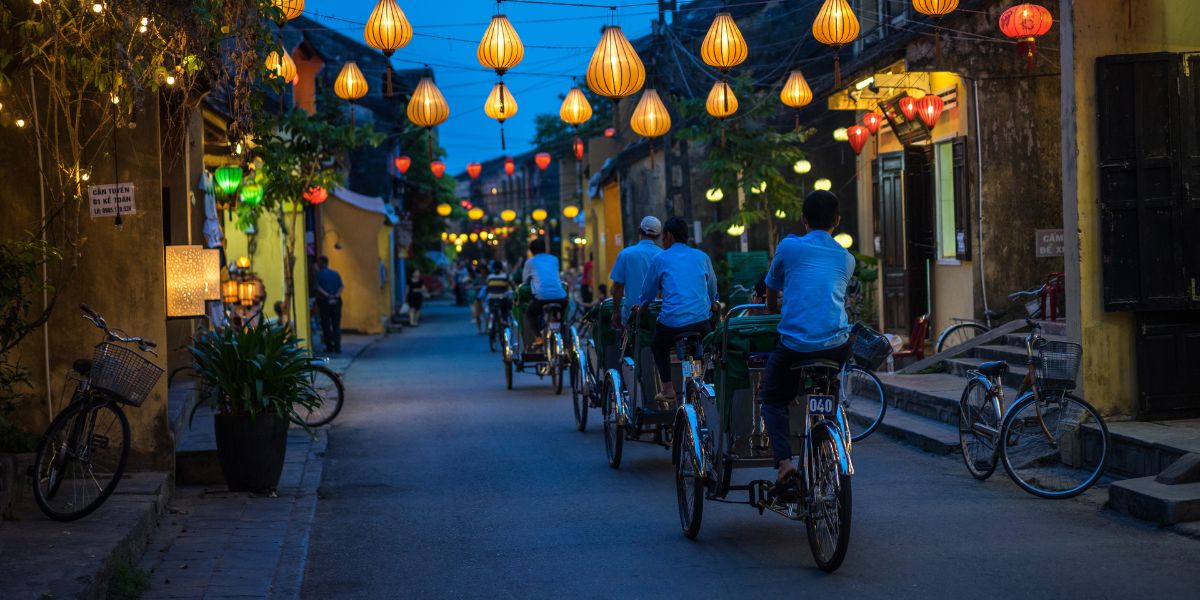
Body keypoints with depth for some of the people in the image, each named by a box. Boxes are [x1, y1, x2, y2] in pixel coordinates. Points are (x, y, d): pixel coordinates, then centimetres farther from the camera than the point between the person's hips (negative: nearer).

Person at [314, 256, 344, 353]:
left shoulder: (318, 274, -2)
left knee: (326, 325, 4)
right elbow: (342, 286, -2)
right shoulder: (336, 273, 9)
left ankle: (329, 346, 3)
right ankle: (337, 347, -1)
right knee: (336, 325, 5)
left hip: (324, 302, -3)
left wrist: (327, 296, -13)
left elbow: (317, 287, -14)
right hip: (336, 302, 3)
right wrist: (336, 295, -10)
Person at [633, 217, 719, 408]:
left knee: (658, 346, 27)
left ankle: (668, 389, 14)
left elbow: (648, 292, 17)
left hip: (671, 323, -2)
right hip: (701, 323, 2)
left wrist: (640, 306, 38)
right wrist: (712, 304, 46)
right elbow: (713, 290, 25)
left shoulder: (660, 259, 6)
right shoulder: (702, 257, 13)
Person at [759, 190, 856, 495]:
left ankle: (784, 461, -7)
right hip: (836, 345, 3)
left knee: (773, 400, 16)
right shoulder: (846, 259, 15)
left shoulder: (788, 247, 5)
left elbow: (771, 296, 18)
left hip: (795, 343, -3)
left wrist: (773, 309, 41)